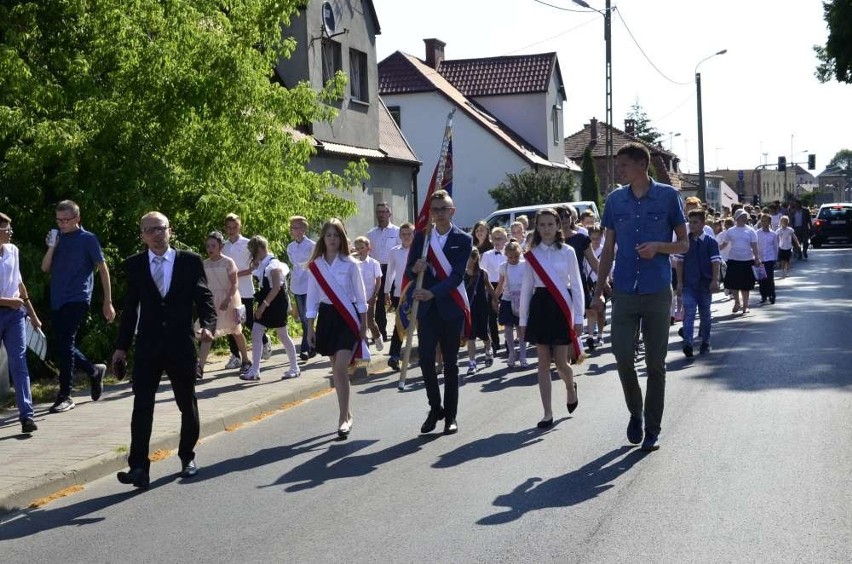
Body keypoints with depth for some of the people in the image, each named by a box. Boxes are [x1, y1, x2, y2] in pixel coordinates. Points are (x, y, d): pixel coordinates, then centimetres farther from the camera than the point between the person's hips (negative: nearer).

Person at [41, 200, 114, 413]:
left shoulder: (87, 239, -4)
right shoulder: (58, 238, 11)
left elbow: (103, 269, -2)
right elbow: (45, 268, 8)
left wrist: (108, 302, -5)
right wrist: (51, 247, -10)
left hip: (77, 300, -6)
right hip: (57, 301, 6)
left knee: (65, 346, -11)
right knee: (63, 346, 9)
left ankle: (65, 397, -5)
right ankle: (94, 371, 32)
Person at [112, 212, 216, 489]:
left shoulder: (190, 261, 0)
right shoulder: (133, 265, 4)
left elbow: (204, 297, 0)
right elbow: (130, 308, 7)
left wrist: (208, 324, -19)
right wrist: (121, 346, 5)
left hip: (181, 344, 0)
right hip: (147, 347, 0)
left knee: (188, 405, 12)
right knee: (142, 407, -7)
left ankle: (187, 457, 31)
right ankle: (139, 467, -8)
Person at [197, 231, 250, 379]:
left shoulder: (228, 262, -8)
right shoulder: (205, 264, 4)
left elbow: (234, 284, -11)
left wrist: (228, 300, -24)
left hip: (229, 299, -3)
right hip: (212, 301, 3)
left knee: (236, 332, 12)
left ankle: (245, 361, 31)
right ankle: (199, 368, -19)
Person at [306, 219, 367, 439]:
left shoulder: (350, 264, -4)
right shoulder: (315, 266, 3)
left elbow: (360, 297, 1)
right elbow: (312, 298, 8)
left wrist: (363, 326, -1)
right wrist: (310, 328, 6)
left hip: (348, 317, -4)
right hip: (327, 317, 4)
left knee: (341, 367, -14)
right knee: (336, 369, 10)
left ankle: (343, 418, -11)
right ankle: (347, 414, 22)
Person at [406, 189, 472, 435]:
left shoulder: (463, 240, -2)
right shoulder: (421, 237, 6)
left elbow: (457, 275, -12)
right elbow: (408, 272, 6)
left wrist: (433, 292, -26)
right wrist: (415, 269, -18)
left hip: (452, 308, -2)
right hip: (426, 307, 2)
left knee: (450, 363, 4)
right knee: (426, 359, -4)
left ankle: (450, 416, 13)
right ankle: (435, 409, 14)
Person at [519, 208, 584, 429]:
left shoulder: (567, 252, -1)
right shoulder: (532, 254, 5)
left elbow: (576, 285, 1)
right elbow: (526, 288, 8)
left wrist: (578, 317, -2)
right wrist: (523, 321, 8)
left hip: (561, 307, -2)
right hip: (540, 306, 2)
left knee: (561, 362, -2)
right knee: (543, 362, 2)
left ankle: (570, 386, 33)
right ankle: (547, 413, 6)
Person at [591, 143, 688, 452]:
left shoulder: (667, 196, -2)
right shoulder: (615, 199, 6)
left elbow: (684, 243, 4)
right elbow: (608, 249, 11)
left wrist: (659, 246, -17)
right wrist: (598, 292, 6)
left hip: (658, 292, -2)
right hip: (624, 292, 2)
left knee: (656, 363, 3)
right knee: (622, 355, -3)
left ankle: (652, 430, 14)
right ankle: (635, 412, 22)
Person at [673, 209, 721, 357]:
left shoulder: (710, 242, -1)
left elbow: (716, 262, -5)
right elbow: (679, 262, 4)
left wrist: (715, 281, -14)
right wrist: (679, 282, -1)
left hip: (705, 283, 0)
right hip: (688, 284, 0)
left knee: (705, 313, 11)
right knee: (689, 312, -11)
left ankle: (705, 342, 24)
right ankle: (687, 343, -20)